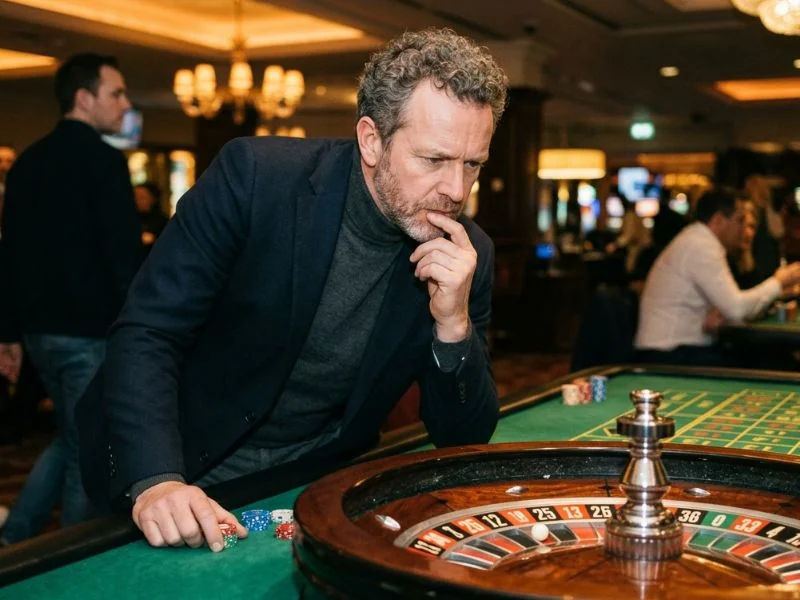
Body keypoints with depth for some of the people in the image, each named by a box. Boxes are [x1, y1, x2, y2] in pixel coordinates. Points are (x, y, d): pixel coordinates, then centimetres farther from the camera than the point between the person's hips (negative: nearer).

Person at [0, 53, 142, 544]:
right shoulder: (102, 159, -12)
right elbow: (123, 253, -18)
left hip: (40, 328, 8)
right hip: (90, 330, -8)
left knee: (70, 438, 23)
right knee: (88, 451, 4)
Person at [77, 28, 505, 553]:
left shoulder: (469, 255, -9)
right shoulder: (254, 176, -18)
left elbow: (464, 438, -5)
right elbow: (146, 334, -18)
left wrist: (454, 325, -23)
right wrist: (154, 480, -33)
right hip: (185, 484, -2)